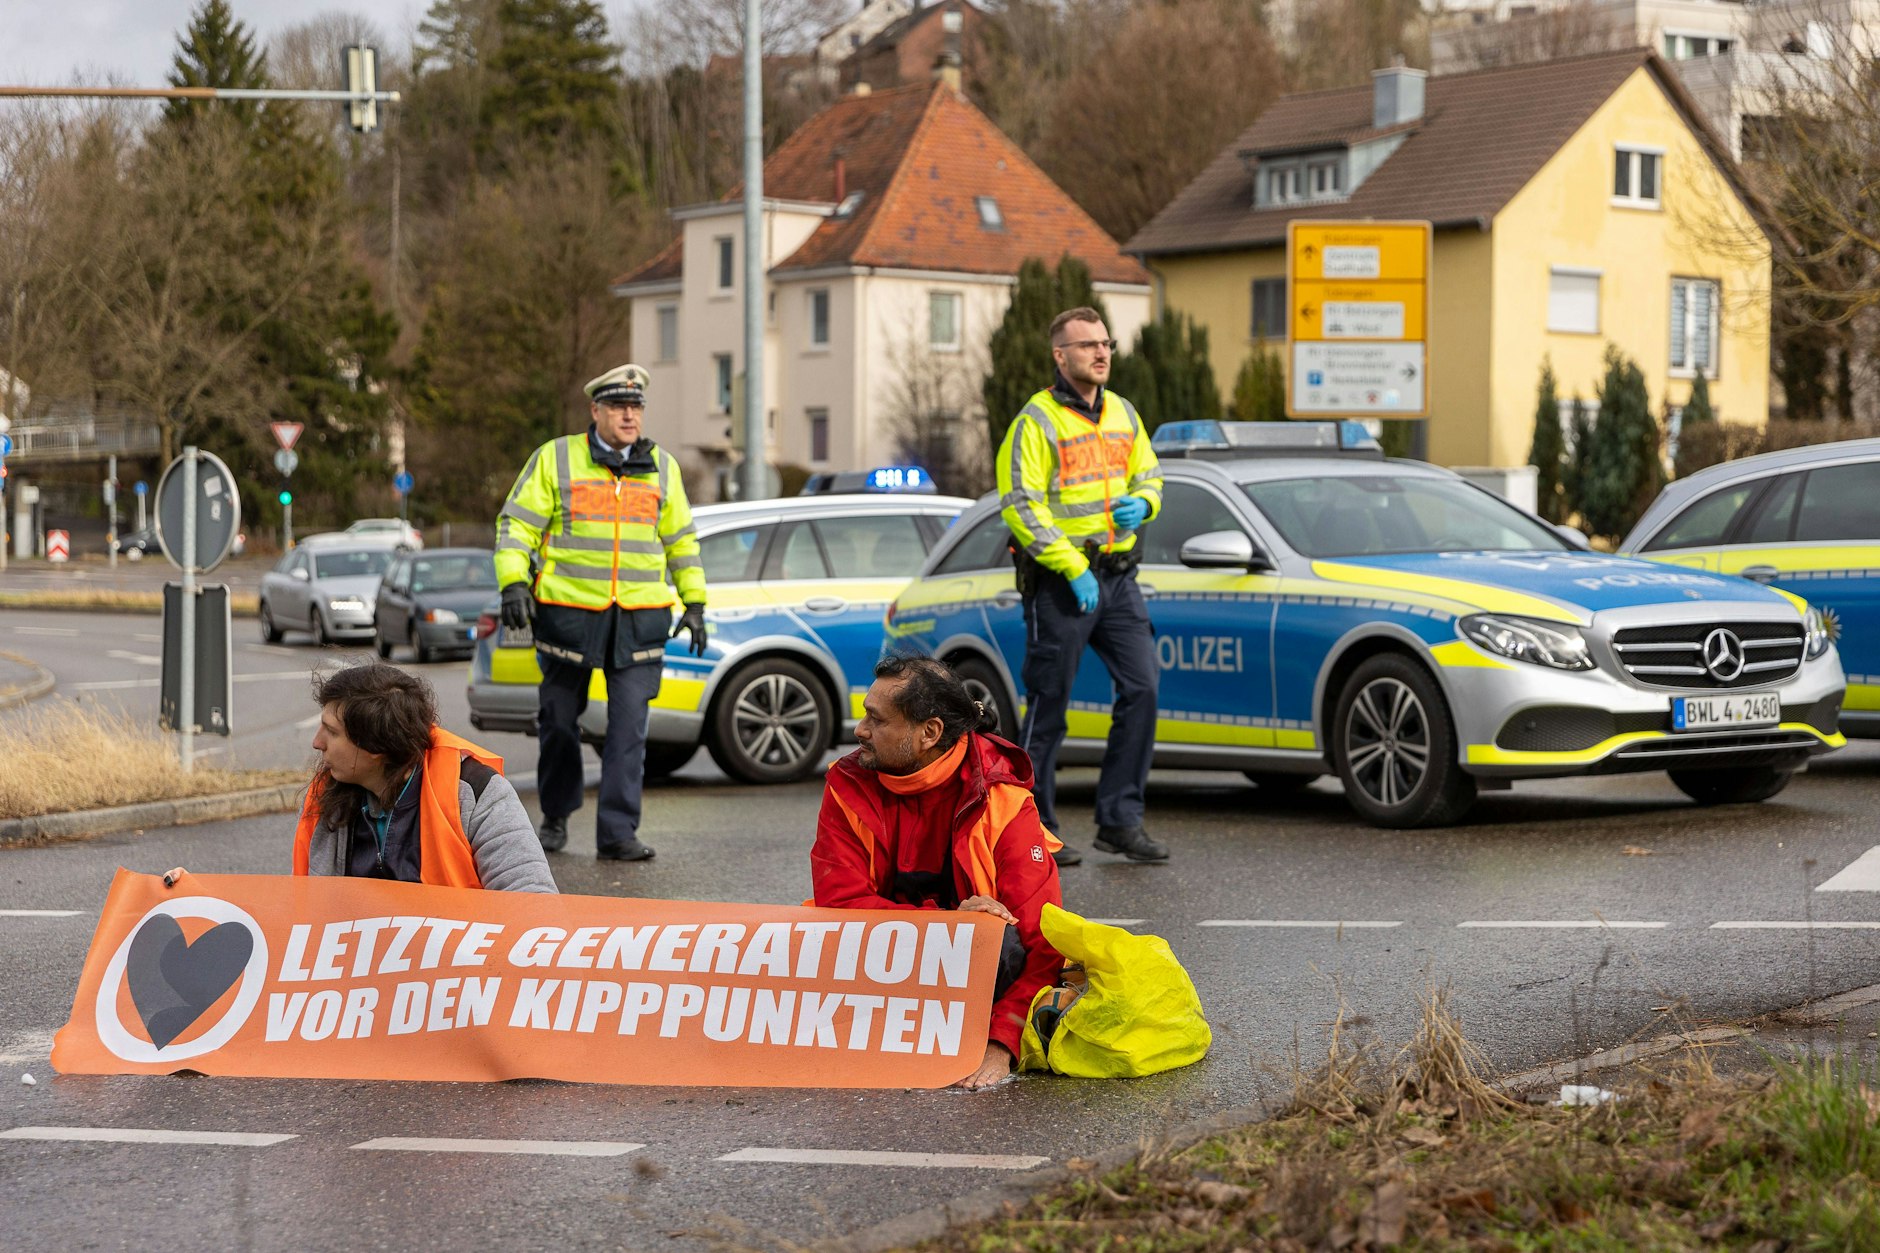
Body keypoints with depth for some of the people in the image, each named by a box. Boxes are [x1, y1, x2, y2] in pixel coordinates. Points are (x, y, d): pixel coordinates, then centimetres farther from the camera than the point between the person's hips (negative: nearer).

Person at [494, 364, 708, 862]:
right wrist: (514, 582, -11)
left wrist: (694, 602, 16)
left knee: (629, 727, -7)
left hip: (640, 616, 2)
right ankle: (556, 818, 27)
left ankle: (617, 832, -5)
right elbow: (516, 524, 2)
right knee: (559, 723, 8)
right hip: (569, 611, -1)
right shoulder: (556, 459, 3)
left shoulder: (662, 467, 12)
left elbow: (681, 539, 20)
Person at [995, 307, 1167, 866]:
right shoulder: (1037, 420, -9)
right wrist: (1073, 567, -19)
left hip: (1118, 576, 6)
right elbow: (1020, 505, -14)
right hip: (1059, 583, -6)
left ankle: (1120, 820, 6)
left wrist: (1141, 503, -2)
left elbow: (1149, 475, 23)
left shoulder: (1123, 414, 12)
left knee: (1141, 690, -2)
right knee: (1047, 708, 0)